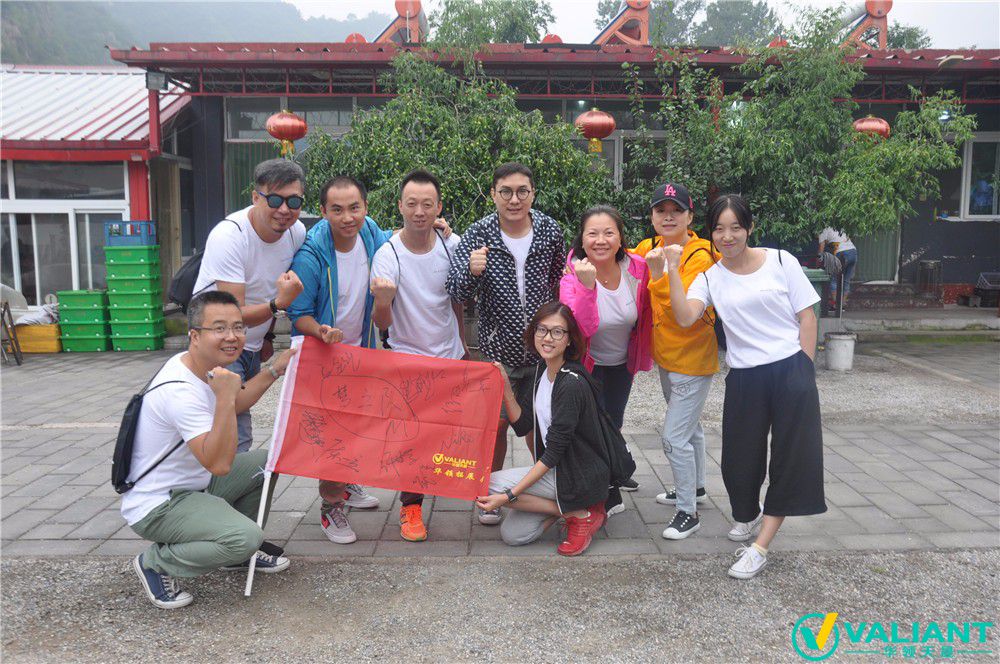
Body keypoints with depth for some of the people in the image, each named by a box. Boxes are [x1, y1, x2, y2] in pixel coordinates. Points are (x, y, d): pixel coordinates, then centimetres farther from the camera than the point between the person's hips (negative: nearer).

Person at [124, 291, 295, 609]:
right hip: (157, 506, -10)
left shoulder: (198, 365, 1)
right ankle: (155, 562, -2)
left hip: (192, 484, 10)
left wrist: (275, 369, 15)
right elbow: (220, 464, -34)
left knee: (266, 460, 8)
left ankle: (237, 553, 20)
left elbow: (233, 406, 21)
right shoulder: (179, 391, -30)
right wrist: (225, 397, -40)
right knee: (246, 537, -28)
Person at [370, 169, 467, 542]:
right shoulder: (387, 256, -18)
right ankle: (411, 506, 12)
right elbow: (382, 324, -21)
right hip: (408, 358, -4)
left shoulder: (452, 245, -7)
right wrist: (382, 303, -43)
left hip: (451, 356, 4)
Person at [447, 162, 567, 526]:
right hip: (498, 349, -1)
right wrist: (471, 272, -37)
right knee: (496, 423, 8)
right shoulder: (479, 234, -12)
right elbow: (457, 293, -17)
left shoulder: (550, 231, -6)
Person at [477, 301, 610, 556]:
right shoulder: (540, 370, 3)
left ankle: (580, 514, -7)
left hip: (580, 476, -8)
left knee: (489, 485, -17)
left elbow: (554, 451, -24)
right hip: (554, 467, 8)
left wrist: (509, 495, -25)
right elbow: (522, 425, 4)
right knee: (511, 534, 2)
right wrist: (506, 387, -10)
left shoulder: (573, 384, -24)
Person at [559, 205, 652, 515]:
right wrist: (587, 285, -50)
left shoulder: (637, 268, -18)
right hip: (587, 364, -4)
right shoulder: (573, 273, -28)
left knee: (613, 423, 22)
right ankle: (609, 496, 20)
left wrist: (642, 354, 6)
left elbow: (644, 315, 0)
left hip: (622, 363, 4)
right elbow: (580, 328, -40)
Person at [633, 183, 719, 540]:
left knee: (675, 436, -7)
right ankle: (695, 487, 44)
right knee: (689, 425, 24)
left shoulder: (700, 257, -21)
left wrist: (659, 274, -39)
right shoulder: (649, 248, -1)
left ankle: (688, 512, 9)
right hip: (665, 357, 8)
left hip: (692, 360, -8)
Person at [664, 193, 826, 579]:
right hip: (744, 378, 2)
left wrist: (804, 371, -4)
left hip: (790, 371, -1)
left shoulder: (781, 262, -1)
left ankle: (760, 546, 7)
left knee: (790, 459, -2)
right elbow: (684, 318, -15)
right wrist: (673, 270, -18)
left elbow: (806, 317, 1)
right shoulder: (711, 278, 3)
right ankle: (748, 514, 40)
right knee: (740, 458, 9)